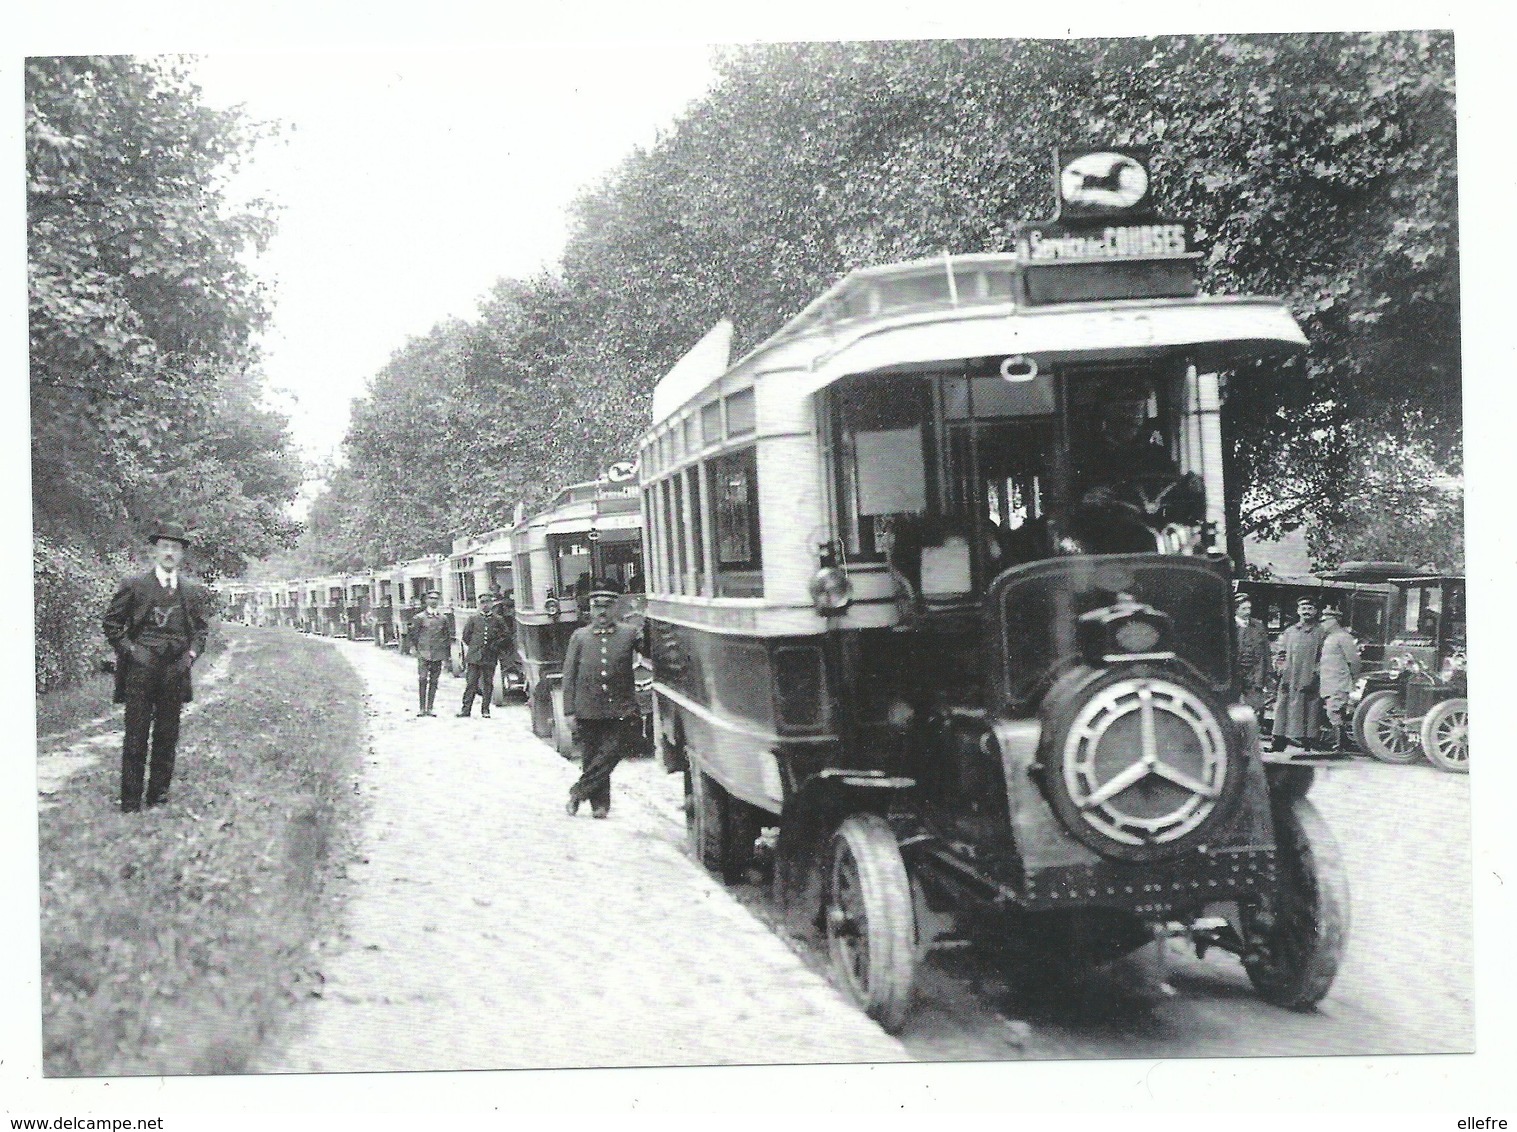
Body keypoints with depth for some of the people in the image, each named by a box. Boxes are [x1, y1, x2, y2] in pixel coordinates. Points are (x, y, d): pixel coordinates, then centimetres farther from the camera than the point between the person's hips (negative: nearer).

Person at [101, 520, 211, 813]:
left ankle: (158, 794, 15)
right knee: (136, 736, -3)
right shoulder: (134, 585, 2)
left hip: (175, 670, 3)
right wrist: (130, 649, -5)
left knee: (167, 736, 6)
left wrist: (191, 653, 3)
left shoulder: (194, 590, 11)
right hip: (140, 668, -3)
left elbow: (201, 628, 19)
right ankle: (130, 801, 2)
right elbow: (111, 622, 6)